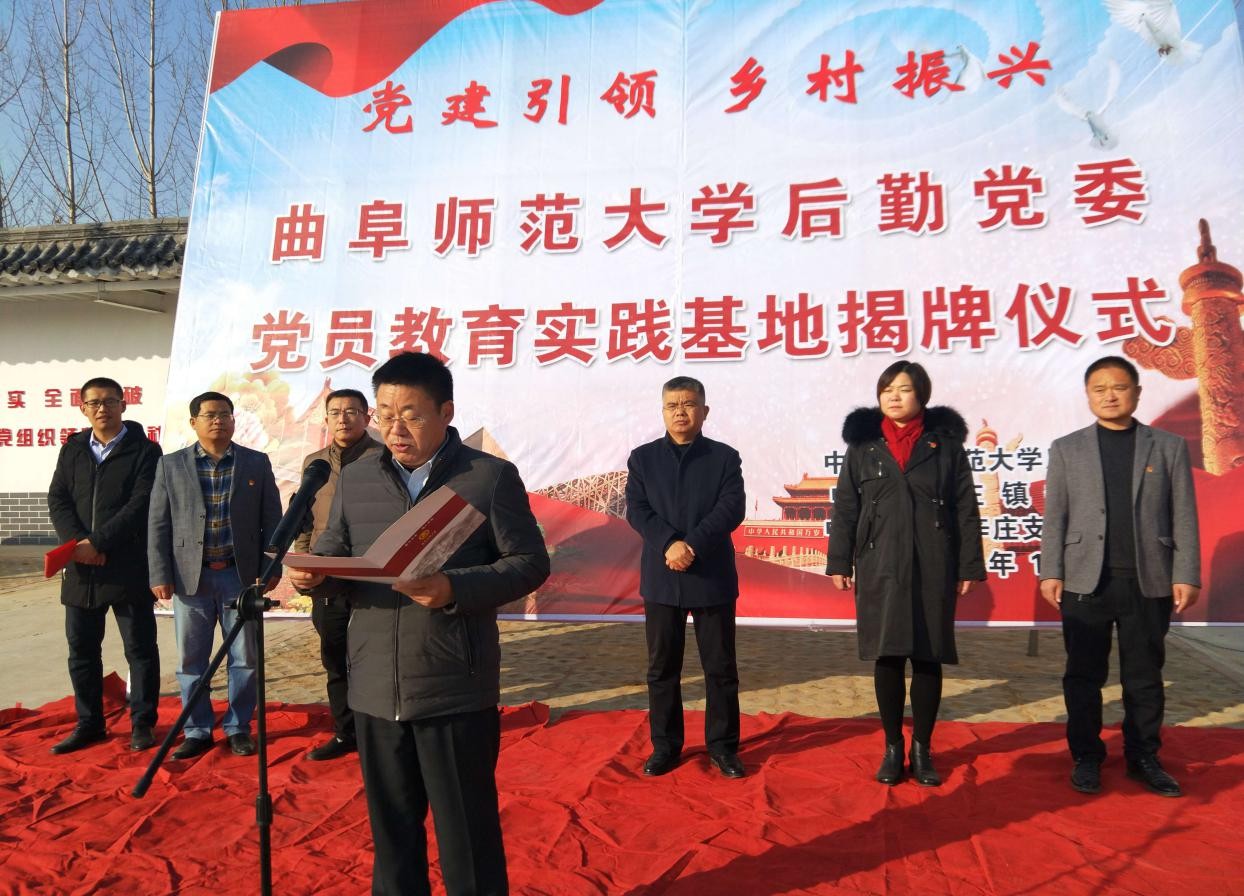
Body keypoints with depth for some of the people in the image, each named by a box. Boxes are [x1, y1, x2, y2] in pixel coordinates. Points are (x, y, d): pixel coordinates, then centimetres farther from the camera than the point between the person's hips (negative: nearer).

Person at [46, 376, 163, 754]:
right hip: (81, 568, 5)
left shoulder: (145, 450, -2)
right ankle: (89, 723, 24)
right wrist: (78, 543, -11)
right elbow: (57, 500, 6)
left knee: (140, 647, 3)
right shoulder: (72, 450, 13)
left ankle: (142, 723, 14)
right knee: (81, 649, 11)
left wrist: (97, 543, -16)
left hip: (129, 567, -5)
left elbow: (140, 504, -11)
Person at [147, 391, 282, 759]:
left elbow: (272, 519, 5)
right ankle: (198, 731, 22)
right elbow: (158, 525, 3)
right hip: (190, 576, 0)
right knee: (191, 659, 8)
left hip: (241, 574, 0)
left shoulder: (257, 463, 5)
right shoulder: (171, 465, 5)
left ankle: (238, 728, 21)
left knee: (244, 658, 7)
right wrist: (160, 575, -3)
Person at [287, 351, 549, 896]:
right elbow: (334, 558, 11)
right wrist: (314, 574, -13)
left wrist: (454, 589, -21)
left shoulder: (491, 477, -5)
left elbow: (530, 563, -6)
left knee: (466, 830, 9)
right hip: (375, 688, 4)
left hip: (456, 689, -4)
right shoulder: (354, 479, 8)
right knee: (391, 825, 20)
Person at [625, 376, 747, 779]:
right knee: (662, 668, 9)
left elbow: (732, 509, -9)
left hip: (713, 578, -1)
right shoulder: (642, 458, 6)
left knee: (720, 667, 7)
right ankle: (665, 745, 23)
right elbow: (636, 511, -3)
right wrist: (670, 544, -19)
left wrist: (692, 545, -20)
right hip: (661, 579, 1)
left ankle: (722, 745, 22)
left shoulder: (724, 457, 2)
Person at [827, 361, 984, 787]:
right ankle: (892, 748, 19)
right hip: (879, 568, 1)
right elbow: (845, 508, 4)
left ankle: (922, 749, 21)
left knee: (928, 658, 6)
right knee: (887, 657, 5)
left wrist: (969, 567, -2)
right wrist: (840, 563, -1)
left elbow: (966, 510, 2)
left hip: (933, 568, 0)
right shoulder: (863, 445, 5)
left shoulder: (946, 444, 3)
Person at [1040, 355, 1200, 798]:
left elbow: (1184, 516, 3)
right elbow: (1054, 516, 3)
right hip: (1085, 581, 0)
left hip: (1149, 582, 0)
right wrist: (1051, 572, -4)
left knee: (1145, 675, 11)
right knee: (1084, 675, 7)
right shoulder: (1066, 449, 6)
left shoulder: (1169, 447, 6)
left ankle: (1144, 757, 25)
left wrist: (1186, 575, -3)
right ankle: (1086, 757, 19)